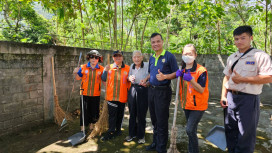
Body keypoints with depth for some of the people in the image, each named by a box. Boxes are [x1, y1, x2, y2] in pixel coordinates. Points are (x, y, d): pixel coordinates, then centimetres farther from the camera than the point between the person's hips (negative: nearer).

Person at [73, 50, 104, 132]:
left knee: (94, 111, 12)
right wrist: (76, 73, -7)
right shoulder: (83, 67, 1)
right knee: (84, 111, 5)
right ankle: (82, 128, 20)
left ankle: (91, 126, 32)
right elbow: (78, 78, 9)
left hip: (96, 95, 1)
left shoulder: (101, 69, 1)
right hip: (85, 94, 0)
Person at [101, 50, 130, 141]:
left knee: (120, 114, 13)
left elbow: (129, 81, 6)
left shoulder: (127, 68, 1)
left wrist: (129, 92, -2)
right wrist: (105, 71, -9)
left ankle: (118, 130, 30)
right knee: (112, 114, 2)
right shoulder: (109, 68, 5)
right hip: (111, 96, 0)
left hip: (122, 96, 0)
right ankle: (111, 132, 11)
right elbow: (104, 79, 6)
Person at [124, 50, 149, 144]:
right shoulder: (132, 66, 10)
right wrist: (130, 78, -2)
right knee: (132, 113, 13)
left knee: (141, 114, 3)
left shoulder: (147, 65, -9)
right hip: (133, 90, 5)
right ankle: (132, 134, 29)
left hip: (143, 91, -5)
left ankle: (141, 136, 20)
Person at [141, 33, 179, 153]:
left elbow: (176, 73, -9)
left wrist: (165, 76, -24)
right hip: (151, 90, 7)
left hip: (163, 91, -7)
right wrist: (146, 79, 5)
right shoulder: (151, 58, 12)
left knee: (162, 121, 2)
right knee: (154, 119, 18)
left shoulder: (169, 56, -8)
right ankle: (155, 143, 35)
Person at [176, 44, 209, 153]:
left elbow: (201, 90, -19)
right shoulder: (183, 70, 5)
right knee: (192, 130, 18)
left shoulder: (201, 70, -16)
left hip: (198, 105, -6)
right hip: (187, 104, 6)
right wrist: (178, 76, -7)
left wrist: (191, 80, -32)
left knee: (190, 129, -14)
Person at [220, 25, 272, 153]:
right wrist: (223, 96, 8)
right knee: (230, 132, 17)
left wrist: (242, 79, -18)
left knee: (246, 134, 3)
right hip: (230, 98, 6)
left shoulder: (261, 56, -7)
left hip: (248, 99, -6)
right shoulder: (232, 58, 13)